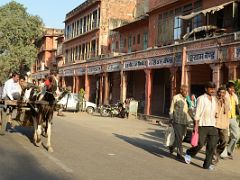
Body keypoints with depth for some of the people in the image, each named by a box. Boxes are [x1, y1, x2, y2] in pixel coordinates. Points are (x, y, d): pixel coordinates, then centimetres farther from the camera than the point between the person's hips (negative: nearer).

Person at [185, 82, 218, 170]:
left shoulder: (214, 99, 12)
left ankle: (207, 164, 8)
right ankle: (189, 153, 25)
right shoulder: (201, 99, -8)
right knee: (200, 144, -4)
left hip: (212, 125, 6)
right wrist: (196, 125, -15)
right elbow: (197, 113, -10)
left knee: (212, 145, -1)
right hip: (202, 125, -6)